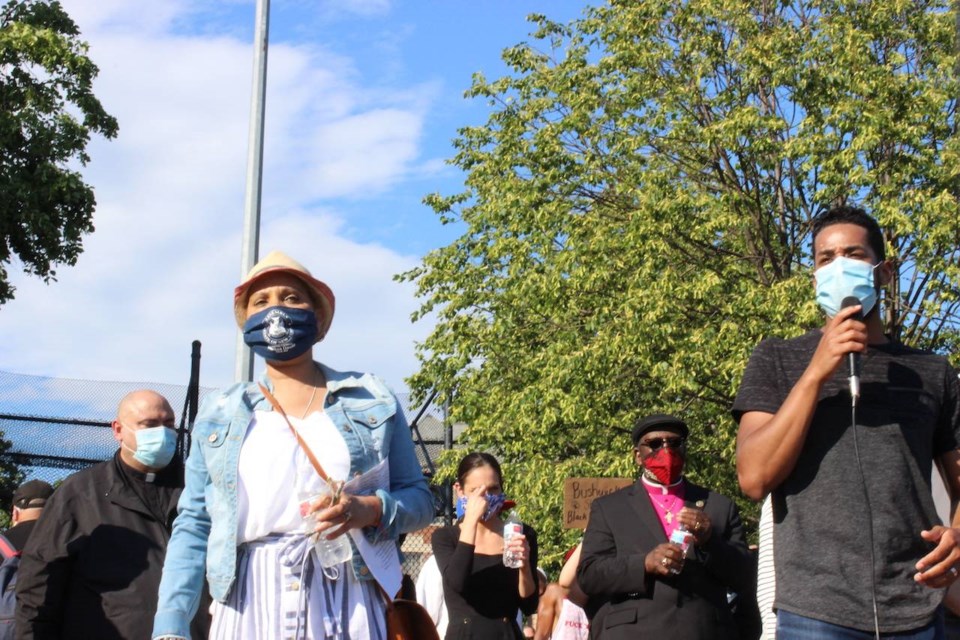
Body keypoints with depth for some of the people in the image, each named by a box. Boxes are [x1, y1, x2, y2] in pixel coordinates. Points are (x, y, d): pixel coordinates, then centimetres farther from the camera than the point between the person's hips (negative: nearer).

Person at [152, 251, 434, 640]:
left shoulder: (372, 399, 10)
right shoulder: (219, 415, 14)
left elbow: (419, 498, 8)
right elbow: (194, 527, 10)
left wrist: (368, 509, -13)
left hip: (349, 603, -1)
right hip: (249, 607, 1)